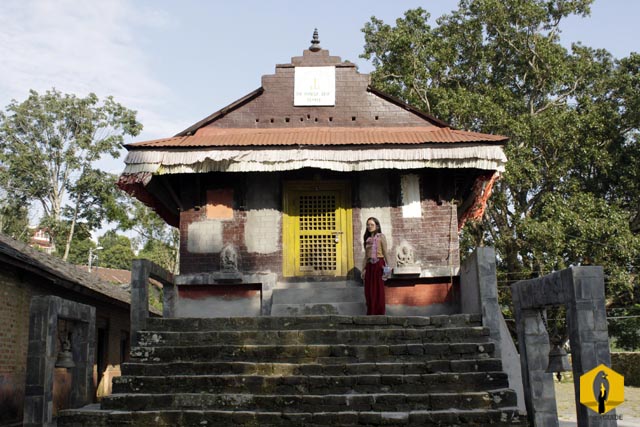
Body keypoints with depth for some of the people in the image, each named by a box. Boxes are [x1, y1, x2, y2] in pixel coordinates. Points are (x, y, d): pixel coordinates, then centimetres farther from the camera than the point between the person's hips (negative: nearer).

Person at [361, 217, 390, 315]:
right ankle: (371, 312, 12)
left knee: (379, 289, -2)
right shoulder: (367, 239, 16)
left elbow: (385, 252, -3)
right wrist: (363, 269, 13)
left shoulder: (381, 237, 2)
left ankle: (379, 313, 4)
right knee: (369, 289, 3)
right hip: (369, 265, 5)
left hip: (379, 264, -5)